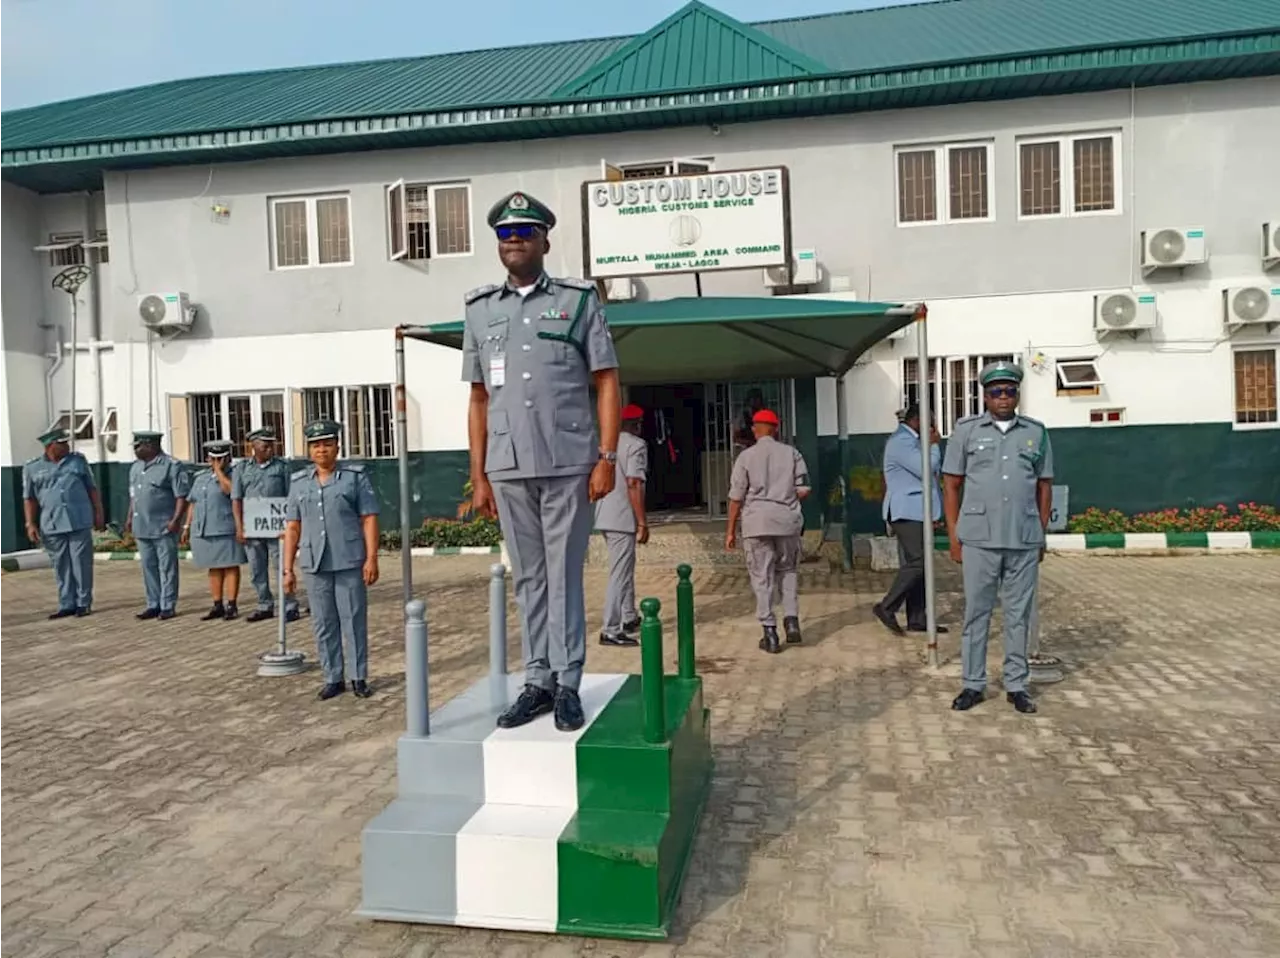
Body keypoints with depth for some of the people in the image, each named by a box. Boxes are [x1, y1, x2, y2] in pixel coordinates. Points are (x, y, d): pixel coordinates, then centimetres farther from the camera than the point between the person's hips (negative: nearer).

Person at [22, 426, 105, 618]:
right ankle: (67, 605, 14)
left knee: (82, 563, 0)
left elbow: (92, 488, 11)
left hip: (80, 523, 0)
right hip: (52, 526, 0)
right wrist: (30, 524, -1)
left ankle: (84, 603, 8)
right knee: (61, 567, 6)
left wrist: (98, 514, 5)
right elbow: (29, 498, 7)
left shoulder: (78, 461, 9)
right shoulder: (32, 468, 7)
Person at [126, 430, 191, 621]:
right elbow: (133, 496, 24)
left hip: (164, 527, -7)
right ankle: (153, 605, 19)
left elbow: (182, 496, -12)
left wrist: (176, 519, -18)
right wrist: (130, 517, 16)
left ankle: (168, 606, 4)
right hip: (142, 527, 7)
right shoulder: (135, 468, 16)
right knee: (149, 567, 11)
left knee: (167, 567, -1)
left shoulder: (172, 466, -9)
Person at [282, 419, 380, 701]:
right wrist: (288, 569, 5)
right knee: (324, 625, 8)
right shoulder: (299, 482, 10)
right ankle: (333, 678, 18)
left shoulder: (355, 476, 1)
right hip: (315, 564, 3)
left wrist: (371, 558, -11)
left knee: (354, 622, 1)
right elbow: (292, 528, 9)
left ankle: (359, 678, 12)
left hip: (350, 562, -3)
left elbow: (369, 519, -3)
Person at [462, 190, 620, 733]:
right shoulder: (480, 310, 12)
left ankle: (568, 685, 12)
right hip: (508, 469, 3)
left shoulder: (579, 301, 4)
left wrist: (607, 458, -8)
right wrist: (478, 475, 9)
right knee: (528, 578, 9)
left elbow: (607, 385, 1)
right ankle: (537, 682, 19)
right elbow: (479, 400, 13)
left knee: (564, 575, 3)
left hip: (568, 464, -3)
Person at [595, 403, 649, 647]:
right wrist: (642, 522, -17)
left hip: (603, 516, 9)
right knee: (620, 573, -6)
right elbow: (633, 484, -18)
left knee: (625, 568, 21)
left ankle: (629, 618, 30)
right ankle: (611, 630, -5)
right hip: (622, 518, -9)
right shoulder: (636, 445, -9)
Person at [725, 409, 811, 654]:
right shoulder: (791, 453, 5)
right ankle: (791, 620, 7)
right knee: (788, 571, 18)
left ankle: (770, 633, 4)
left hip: (757, 522, -2)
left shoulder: (746, 456, -1)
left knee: (762, 577, 3)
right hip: (787, 520, 2)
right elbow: (803, 490, 3)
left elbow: (736, 496, -2)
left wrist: (731, 530, 4)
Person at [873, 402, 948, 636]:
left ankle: (917, 620, 13)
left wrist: (931, 444, 9)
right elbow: (925, 469, -20)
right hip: (907, 511, -11)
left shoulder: (912, 440, 19)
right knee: (917, 563, -14)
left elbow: (931, 470, 22)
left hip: (916, 511, 11)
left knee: (915, 564, 9)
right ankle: (887, 607, -6)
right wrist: (933, 444, -8)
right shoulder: (900, 441, -14)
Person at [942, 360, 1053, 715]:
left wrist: (1042, 534, 9)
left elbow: (1044, 485, 13)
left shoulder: (1036, 432, 8)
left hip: (1025, 542, 2)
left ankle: (1016, 684, 20)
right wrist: (954, 536, -1)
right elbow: (951, 486, 4)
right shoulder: (966, 430, 3)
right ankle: (973, 684, 16)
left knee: (1018, 615, 9)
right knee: (976, 613, 6)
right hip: (978, 540, -1)